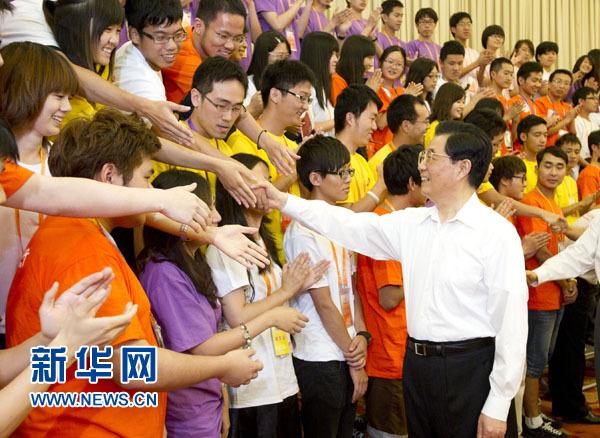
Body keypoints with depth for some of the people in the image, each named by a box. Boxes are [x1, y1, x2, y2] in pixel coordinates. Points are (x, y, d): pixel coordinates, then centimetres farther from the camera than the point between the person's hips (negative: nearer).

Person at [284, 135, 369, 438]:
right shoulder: (303, 231, -15)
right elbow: (323, 303, -15)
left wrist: (361, 335, -4)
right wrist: (354, 360, -9)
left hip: (347, 355, 8)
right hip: (319, 360, -8)